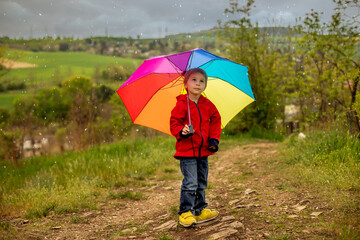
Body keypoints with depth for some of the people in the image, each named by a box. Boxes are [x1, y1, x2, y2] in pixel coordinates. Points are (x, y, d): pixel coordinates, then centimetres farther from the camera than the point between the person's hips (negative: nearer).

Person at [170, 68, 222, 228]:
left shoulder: (208, 105, 7)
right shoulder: (181, 105, -9)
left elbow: (215, 121, 14)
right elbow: (174, 124, -9)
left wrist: (214, 139, 2)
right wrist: (182, 131, -29)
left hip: (203, 150, 6)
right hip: (187, 150, -6)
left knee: (202, 182, 14)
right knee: (190, 183, -7)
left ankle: (200, 210, 27)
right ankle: (185, 212, 7)